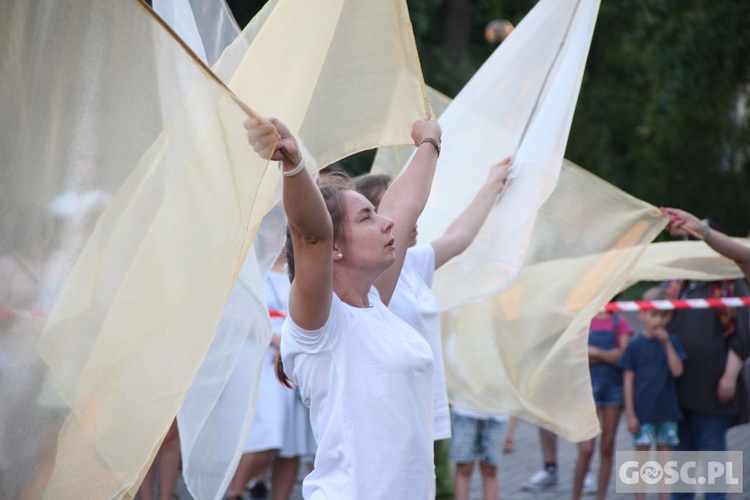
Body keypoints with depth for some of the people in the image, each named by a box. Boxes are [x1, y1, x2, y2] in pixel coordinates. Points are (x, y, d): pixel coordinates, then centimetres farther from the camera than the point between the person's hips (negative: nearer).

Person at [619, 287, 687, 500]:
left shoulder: (671, 342, 5)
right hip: (642, 411, -3)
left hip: (666, 410, 3)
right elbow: (629, 380, -3)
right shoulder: (635, 345, -3)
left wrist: (667, 344, -14)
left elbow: (677, 371, -8)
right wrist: (630, 414, -7)